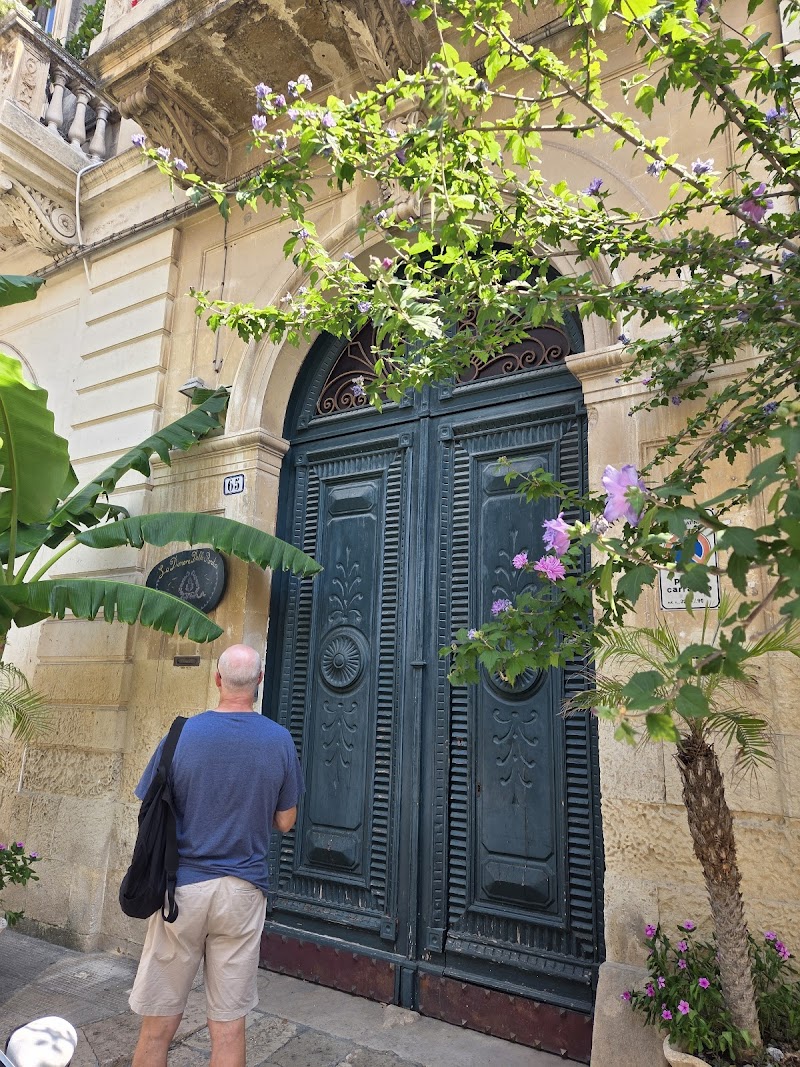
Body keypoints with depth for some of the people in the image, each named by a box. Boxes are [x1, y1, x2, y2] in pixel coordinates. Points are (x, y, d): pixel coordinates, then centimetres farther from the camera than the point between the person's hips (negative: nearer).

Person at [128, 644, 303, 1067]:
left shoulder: (182, 733, -10)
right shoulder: (280, 740, -6)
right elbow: (285, 822, 3)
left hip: (182, 886, -1)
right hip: (243, 891, 1)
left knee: (158, 1024, 14)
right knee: (228, 1025, 13)